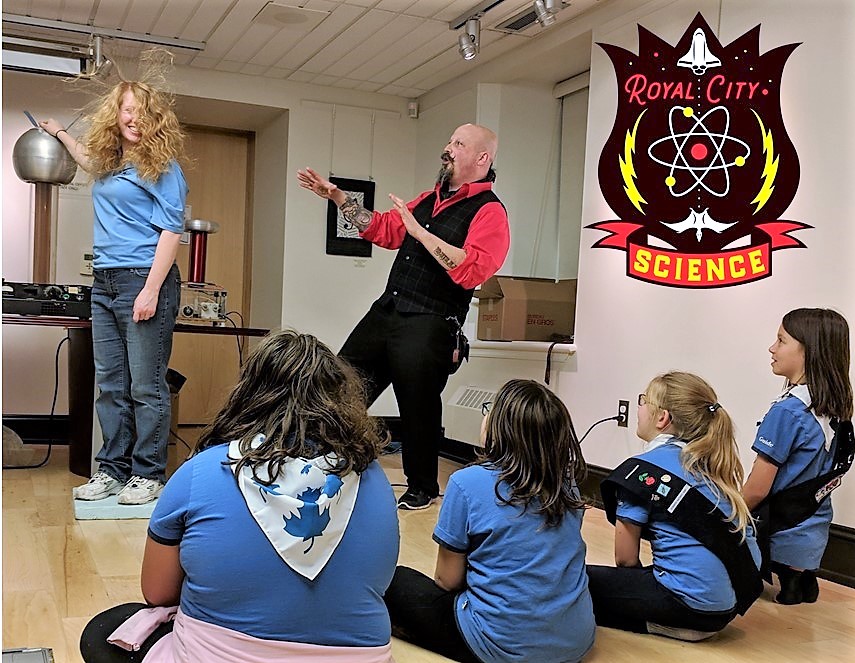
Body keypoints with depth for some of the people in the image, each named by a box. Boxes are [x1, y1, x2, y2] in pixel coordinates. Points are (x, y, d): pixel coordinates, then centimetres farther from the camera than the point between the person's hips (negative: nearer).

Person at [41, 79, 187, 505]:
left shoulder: (161, 165, -4)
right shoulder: (108, 163, 17)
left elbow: (170, 229, -11)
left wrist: (152, 289, -18)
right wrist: (60, 133, 56)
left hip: (144, 280, -7)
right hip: (104, 283, 8)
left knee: (146, 386, -4)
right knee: (110, 384, 8)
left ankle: (148, 474, 4)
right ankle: (112, 469, 16)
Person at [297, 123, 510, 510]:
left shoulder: (489, 211, -10)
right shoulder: (429, 199, 16)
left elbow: (471, 270, -24)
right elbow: (385, 230, 25)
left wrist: (419, 231, -22)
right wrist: (337, 197, 19)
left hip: (429, 326, -8)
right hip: (386, 311, 8)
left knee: (418, 407, 4)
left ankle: (422, 489, 25)